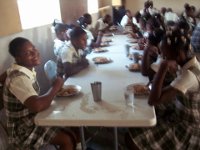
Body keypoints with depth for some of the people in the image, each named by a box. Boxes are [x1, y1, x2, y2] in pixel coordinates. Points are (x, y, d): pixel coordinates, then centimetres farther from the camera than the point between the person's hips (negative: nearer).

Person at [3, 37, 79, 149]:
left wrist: (54, 91, -5)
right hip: (24, 131, -8)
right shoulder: (18, 78, -27)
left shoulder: (27, 70, 2)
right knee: (67, 140, -15)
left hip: (31, 120, 8)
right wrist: (56, 87, -24)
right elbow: (37, 106, -39)